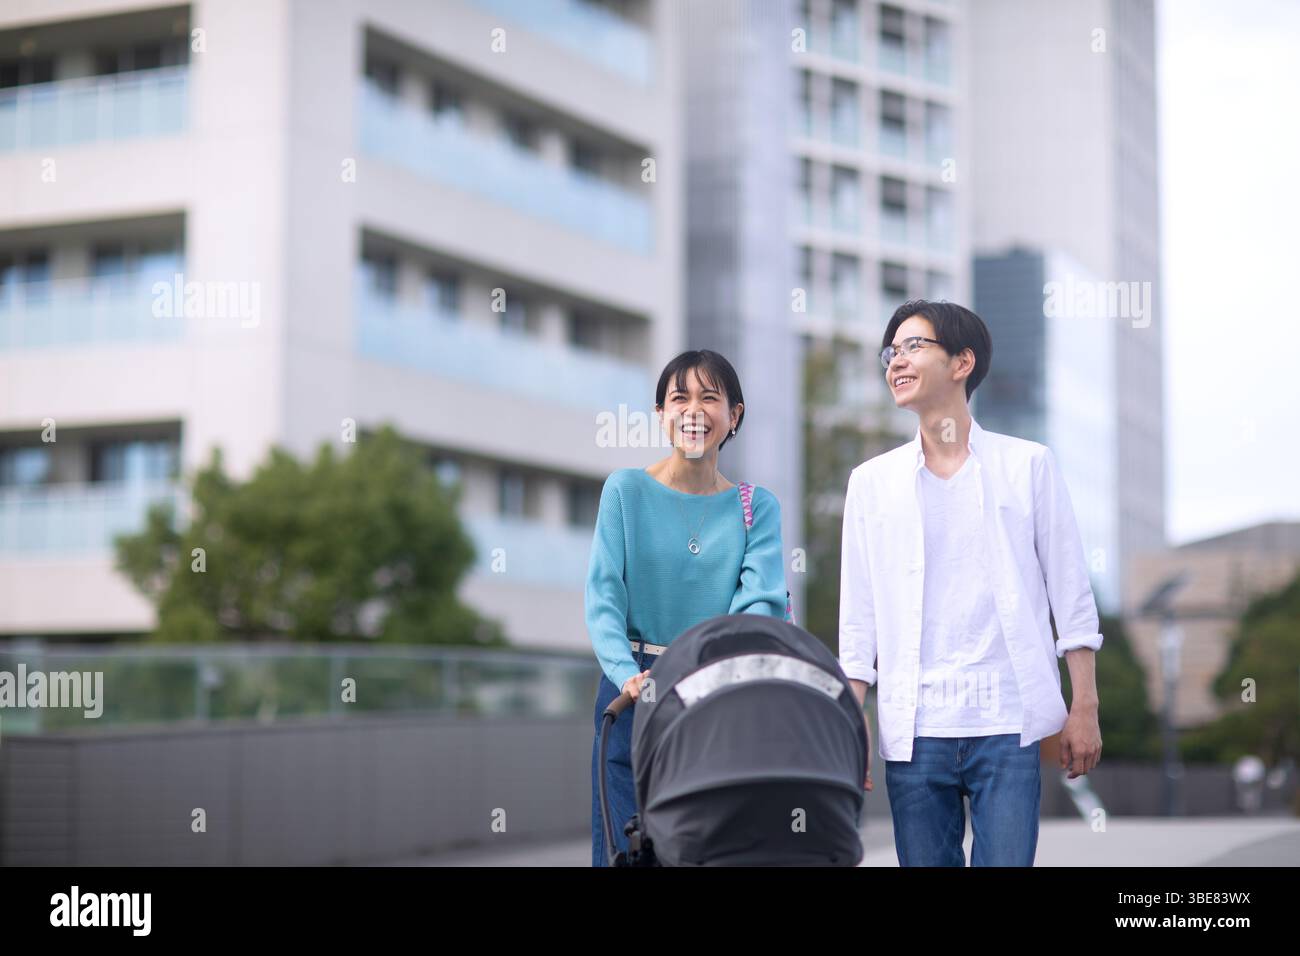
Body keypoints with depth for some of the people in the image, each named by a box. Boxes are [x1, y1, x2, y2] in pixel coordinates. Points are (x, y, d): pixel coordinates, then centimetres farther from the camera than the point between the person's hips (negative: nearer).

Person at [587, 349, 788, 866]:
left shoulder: (758, 506, 4)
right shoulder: (626, 489, 0)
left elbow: (762, 601, -9)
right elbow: (603, 594, -7)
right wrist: (627, 674, -24)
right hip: (634, 694, -1)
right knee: (628, 847, -1)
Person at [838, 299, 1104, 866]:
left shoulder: (1027, 464, 4)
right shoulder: (873, 481, 9)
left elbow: (1070, 591, 5)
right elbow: (858, 615, 9)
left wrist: (1084, 707, 0)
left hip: (1008, 724, -2)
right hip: (914, 729, 2)